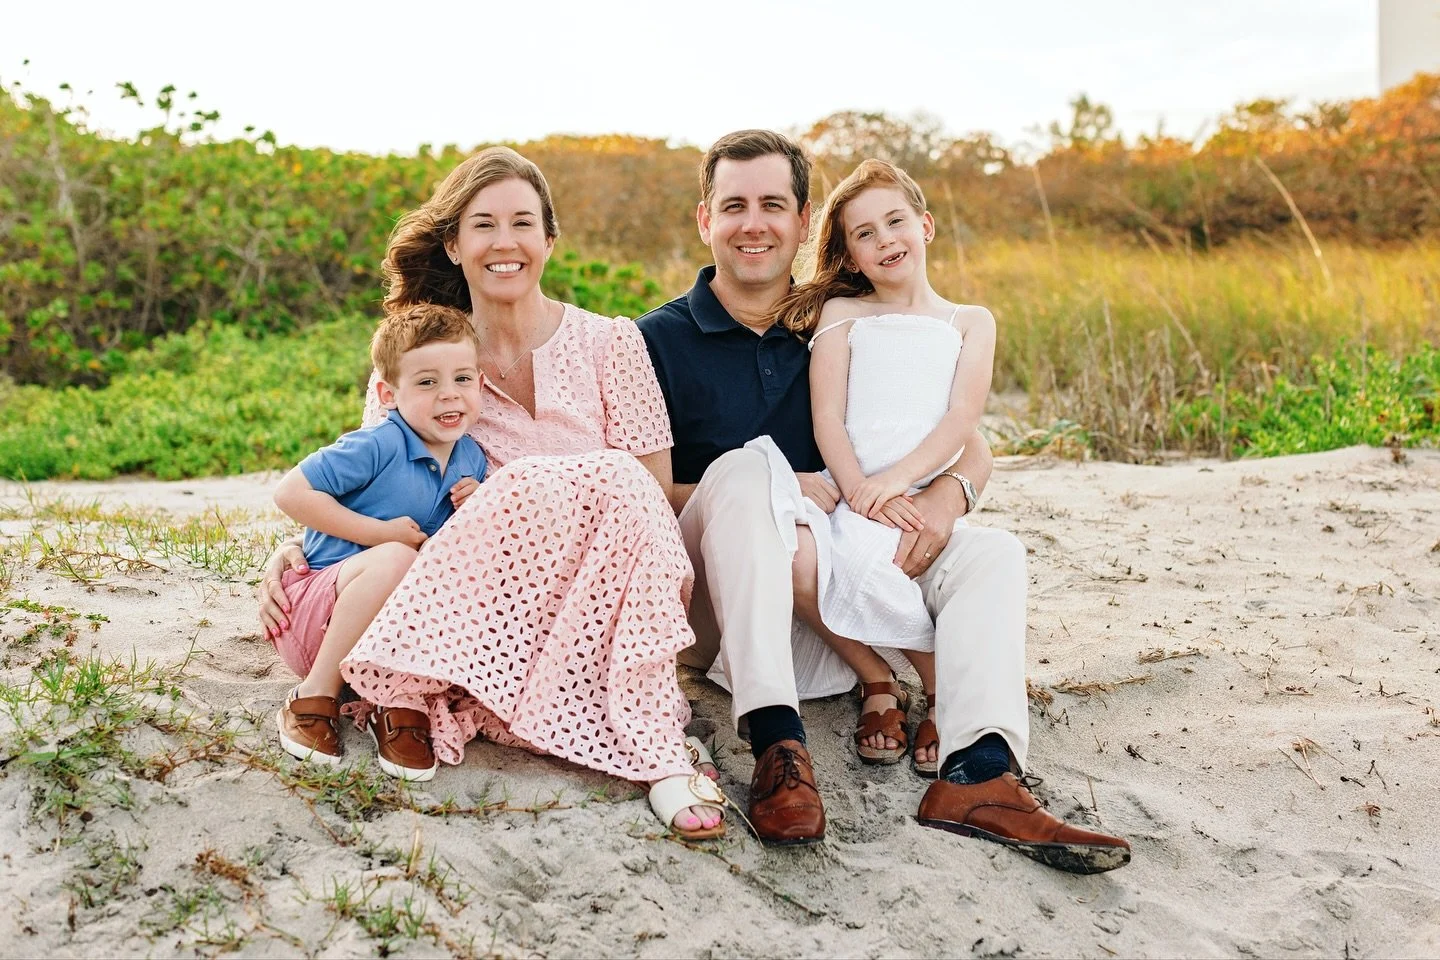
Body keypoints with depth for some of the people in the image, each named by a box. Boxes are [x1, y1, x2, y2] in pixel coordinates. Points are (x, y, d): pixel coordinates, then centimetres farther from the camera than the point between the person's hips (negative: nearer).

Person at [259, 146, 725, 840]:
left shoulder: (608, 343, 2)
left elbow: (655, 497, 1)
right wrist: (289, 552, -8)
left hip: (597, 599, 0)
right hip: (480, 606, 0)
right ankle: (655, 752, -31)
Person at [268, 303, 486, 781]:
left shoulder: (471, 459, 4)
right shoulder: (377, 446, -16)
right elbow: (291, 492, -20)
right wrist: (380, 533, -19)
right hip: (318, 596, -6)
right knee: (393, 560, -36)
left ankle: (402, 704, -19)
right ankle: (315, 696, -22)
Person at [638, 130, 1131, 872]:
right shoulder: (660, 339, 4)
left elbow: (972, 449, 10)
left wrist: (949, 494, -15)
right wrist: (770, 498, -18)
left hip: (824, 601, 4)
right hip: (714, 610, -4)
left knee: (992, 551, -14)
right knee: (742, 470, -31)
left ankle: (979, 773, -38)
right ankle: (777, 746, -43)